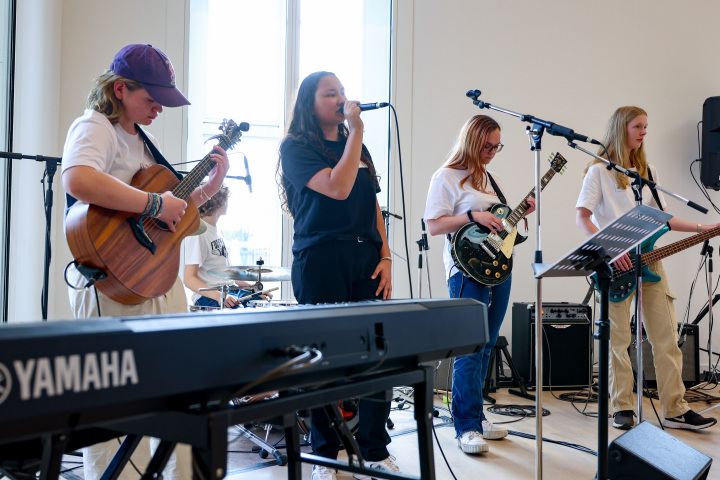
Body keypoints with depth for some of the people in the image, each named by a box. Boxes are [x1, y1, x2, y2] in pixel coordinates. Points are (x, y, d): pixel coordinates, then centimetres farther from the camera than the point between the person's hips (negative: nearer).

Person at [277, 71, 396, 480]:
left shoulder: (357, 147, 18)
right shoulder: (296, 148, -1)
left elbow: (373, 206, 17)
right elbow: (337, 188, -17)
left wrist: (385, 257, 6)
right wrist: (356, 129, -11)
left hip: (366, 262, 5)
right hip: (320, 264, -5)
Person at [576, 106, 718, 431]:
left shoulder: (646, 171, 17)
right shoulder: (600, 170, -1)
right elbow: (581, 217, -10)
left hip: (648, 260, 6)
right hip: (615, 264, -6)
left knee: (666, 336, 2)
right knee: (618, 339, -1)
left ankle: (675, 410, 8)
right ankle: (622, 409, 10)